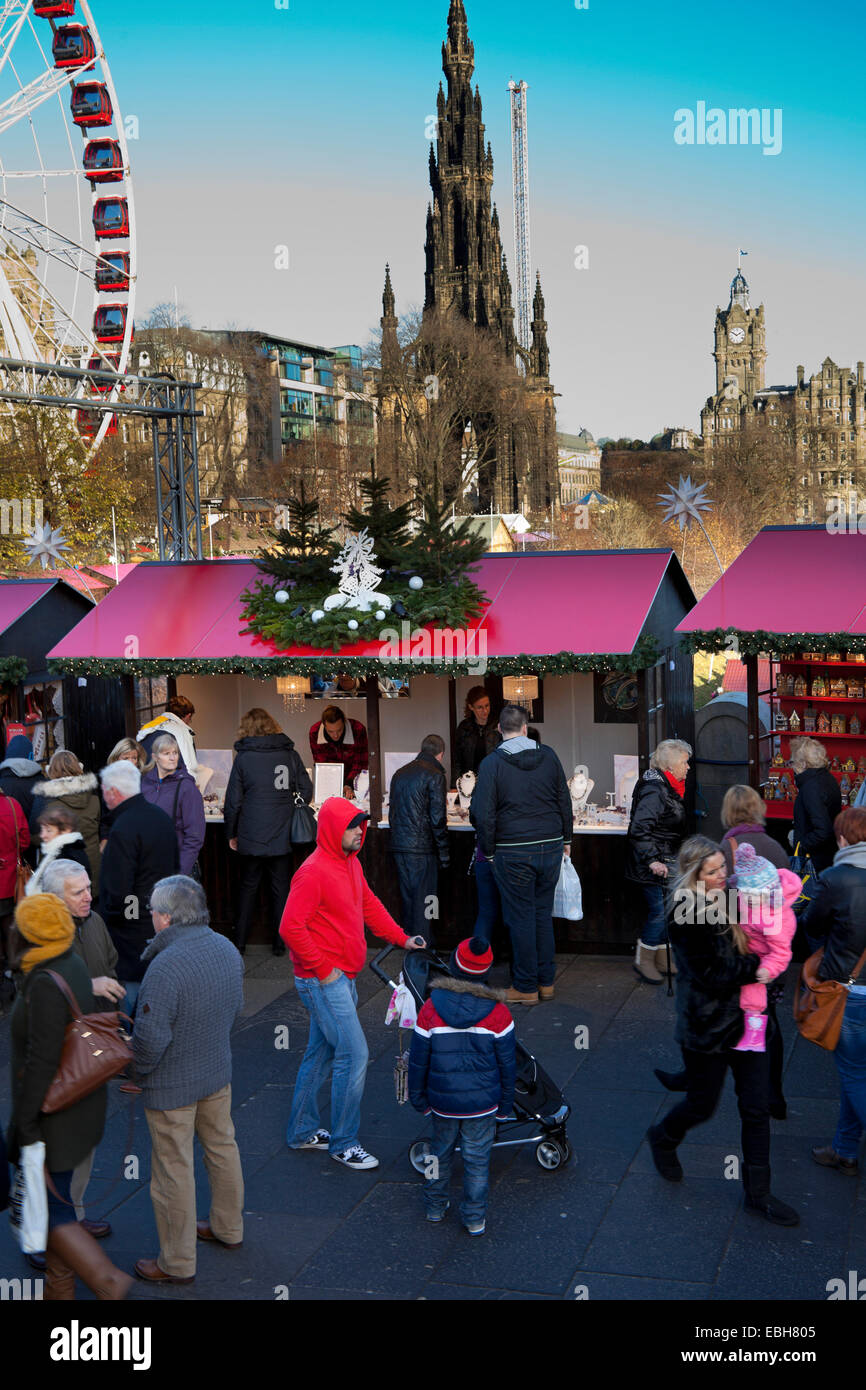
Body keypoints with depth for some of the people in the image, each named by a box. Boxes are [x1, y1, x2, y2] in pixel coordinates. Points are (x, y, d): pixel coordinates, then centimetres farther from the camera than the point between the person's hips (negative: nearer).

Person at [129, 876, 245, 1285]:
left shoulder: (165, 968, -31)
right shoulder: (226, 949, -6)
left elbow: (150, 1040, -27)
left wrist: (137, 1072, -8)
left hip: (171, 1086, -7)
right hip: (218, 1071, 7)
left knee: (173, 1171, 8)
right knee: (221, 1147, 24)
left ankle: (177, 1263, 22)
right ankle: (228, 1228, 43)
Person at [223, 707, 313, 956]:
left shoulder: (244, 758, -6)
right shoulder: (290, 754, 0)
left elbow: (233, 801, -3)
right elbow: (307, 791, 5)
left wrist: (231, 834, 8)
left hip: (252, 838, -1)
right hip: (283, 837, 2)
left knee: (247, 888, 11)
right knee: (281, 889, 10)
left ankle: (239, 943, 16)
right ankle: (279, 943, 15)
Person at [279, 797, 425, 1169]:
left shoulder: (350, 863, 10)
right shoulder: (314, 871, -20)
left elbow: (370, 905, 22)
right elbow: (291, 927, -23)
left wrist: (402, 939, 14)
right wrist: (322, 969, -18)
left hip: (342, 977, 9)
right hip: (323, 981, -9)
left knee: (320, 1053, 17)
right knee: (354, 1054, -8)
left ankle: (302, 1131, 30)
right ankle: (343, 1143, 5)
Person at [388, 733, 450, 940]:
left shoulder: (400, 773, 14)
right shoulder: (434, 776, -9)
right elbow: (437, 818, -12)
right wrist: (444, 853, -6)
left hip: (398, 846, 7)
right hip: (421, 849, -7)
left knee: (408, 898, 14)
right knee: (423, 900, -1)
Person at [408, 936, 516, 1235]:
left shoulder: (431, 1008, -13)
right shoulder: (497, 1012, -14)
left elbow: (418, 1061, -5)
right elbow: (507, 1064, -5)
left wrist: (418, 1098, 9)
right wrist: (505, 1104, 8)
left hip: (443, 1101, 1)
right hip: (482, 1103, -1)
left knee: (441, 1151, 21)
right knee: (477, 1159, 11)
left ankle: (435, 1206, 34)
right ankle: (475, 1218, 19)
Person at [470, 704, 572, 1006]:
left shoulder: (492, 763, -8)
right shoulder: (548, 755, 3)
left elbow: (483, 814, -10)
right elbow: (564, 800, 10)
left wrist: (488, 851, 1)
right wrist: (565, 838, 19)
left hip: (513, 853, -4)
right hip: (551, 847, 4)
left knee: (520, 917, 3)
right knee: (543, 913, 14)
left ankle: (526, 987, 10)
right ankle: (546, 981, 20)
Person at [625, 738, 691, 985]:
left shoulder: (667, 788, 11)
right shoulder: (654, 791, -21)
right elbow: (639, 829, -27)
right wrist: (652, 860, -28)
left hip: (664, 862, 10)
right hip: (653, 866, -10)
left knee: (666, 911, 14)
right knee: (660, 911, -6)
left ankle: (662, 959, 24)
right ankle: (643, 961, 7)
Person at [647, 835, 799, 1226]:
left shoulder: (729, 897, 2)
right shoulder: (685, 915, -20)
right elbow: (713, 976, -21)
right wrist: (757, 967, -15)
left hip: (745, 1018, 6)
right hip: (707, 1027, -6)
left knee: (756, 1108, 9)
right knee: (702, 1106, 11)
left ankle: (758, 1193, 22)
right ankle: (663, 1137, 43)